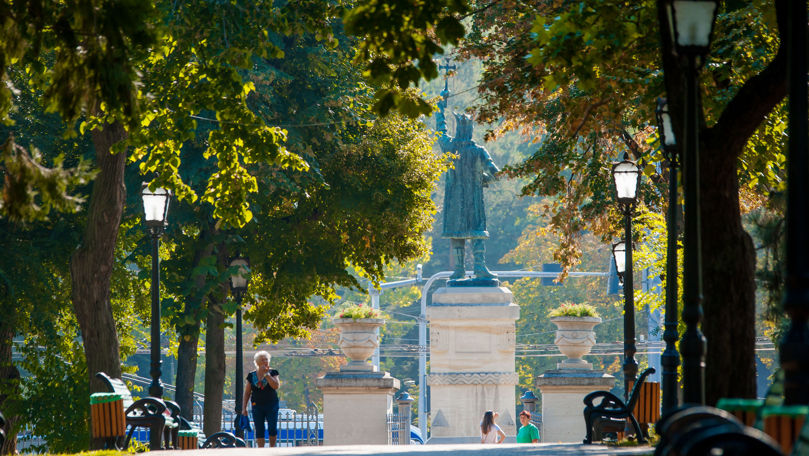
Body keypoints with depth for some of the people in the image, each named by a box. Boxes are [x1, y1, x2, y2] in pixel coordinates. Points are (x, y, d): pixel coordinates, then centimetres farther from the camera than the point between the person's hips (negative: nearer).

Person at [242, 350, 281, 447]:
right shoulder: (252, 376, 4)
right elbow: (247, 393, 9)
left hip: (271, 405, -1)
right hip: (257, 406, 2)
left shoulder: (272, 373, 0)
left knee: (272, 428, -9)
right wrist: (244, 408, 5)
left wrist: (267, 374, -16)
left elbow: (276, 386, -17)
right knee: (259, 430, -1)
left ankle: (272, 447, 11)